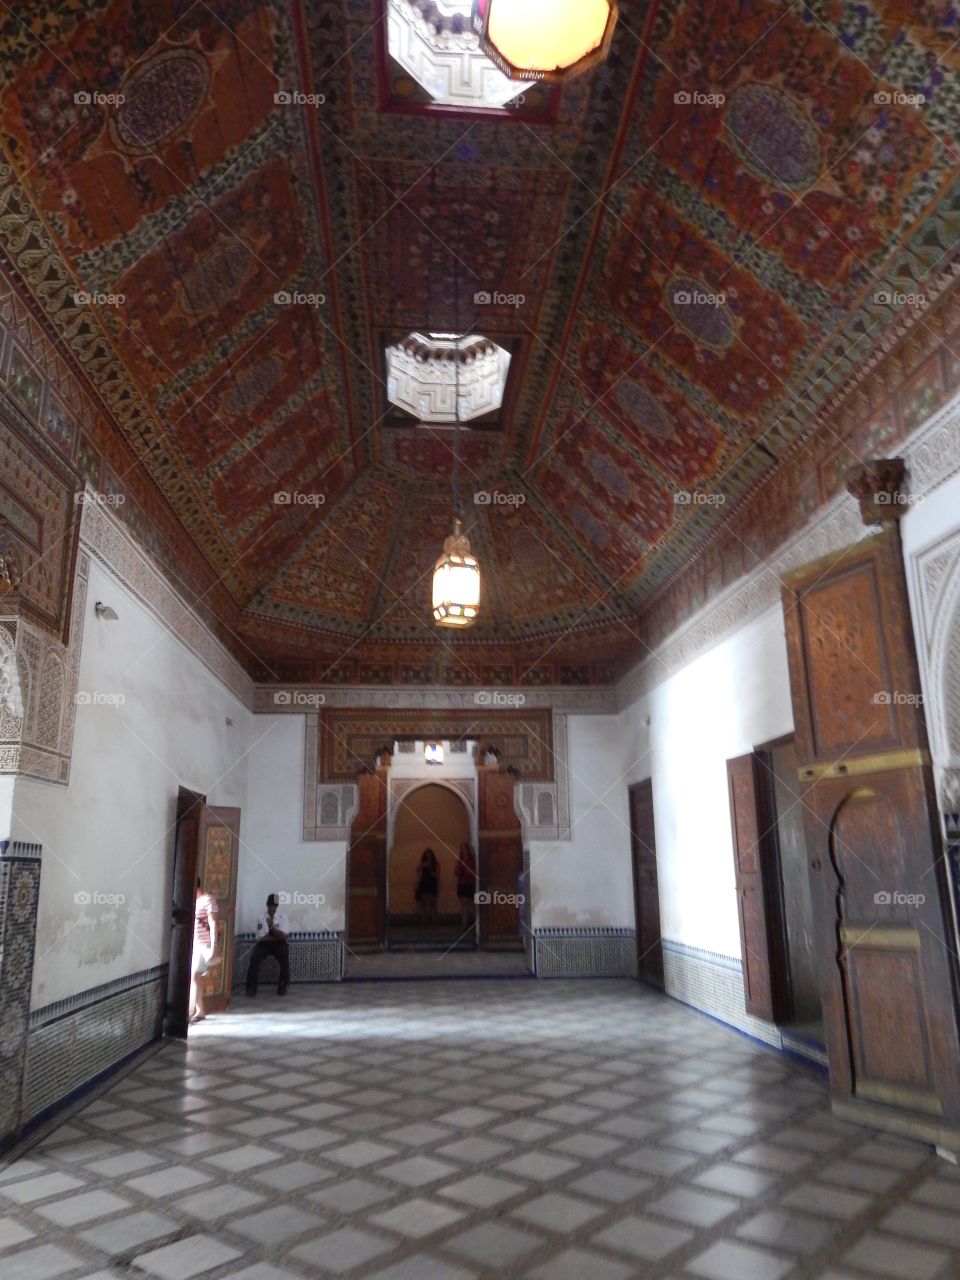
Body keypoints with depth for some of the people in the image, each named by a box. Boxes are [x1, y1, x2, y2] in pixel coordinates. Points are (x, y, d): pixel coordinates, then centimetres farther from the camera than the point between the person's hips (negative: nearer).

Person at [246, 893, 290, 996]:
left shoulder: (282, 916, -8)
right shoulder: (261, 918, -8)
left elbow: (285, 936, -14)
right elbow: (261, 938, -10)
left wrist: (272, 927, -27)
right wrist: (277, 936, -11)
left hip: (279, 944, -1)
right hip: (264, 944, 1)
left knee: (285, 957, -31)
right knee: (254, 957, -29)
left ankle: (282, 986, -14)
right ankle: (251, 986, -14)